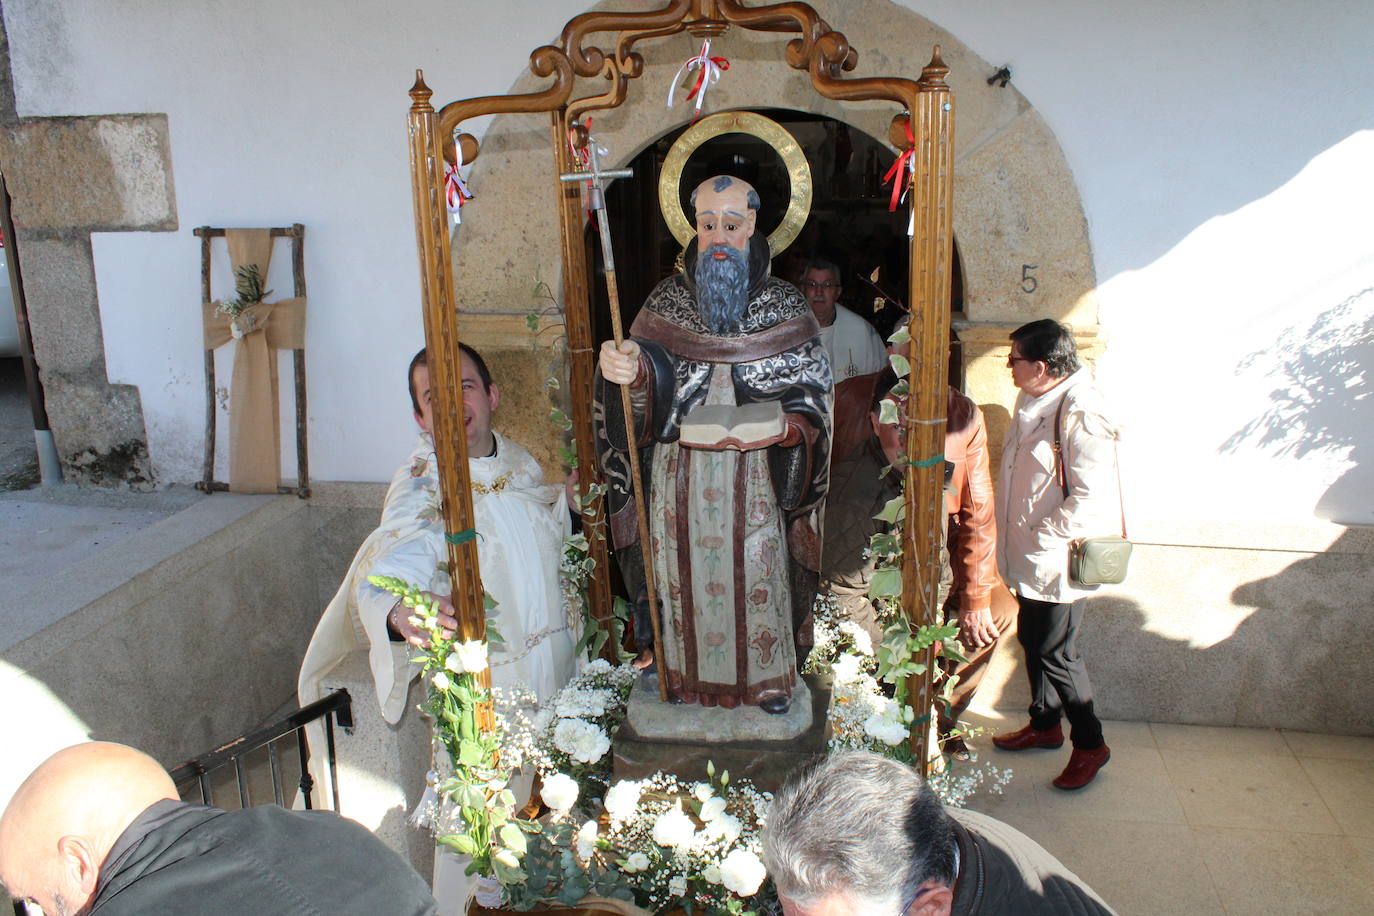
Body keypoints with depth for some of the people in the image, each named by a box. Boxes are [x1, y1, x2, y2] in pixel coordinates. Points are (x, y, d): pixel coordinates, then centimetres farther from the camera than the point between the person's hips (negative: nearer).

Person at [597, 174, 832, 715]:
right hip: (681, 470, 2)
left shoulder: (783, 306, -3)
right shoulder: (668, 300, 0)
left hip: (755, 473, -1)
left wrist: (781, 426, -25)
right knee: (688, 573, 12)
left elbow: (809, 398, -4)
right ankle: (691, 675, 34)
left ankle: (767, 677, 31)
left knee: (756, 574, 9)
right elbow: (647, 390, -8)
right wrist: (630, 371, -31)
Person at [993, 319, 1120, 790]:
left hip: (1059, 562, -9)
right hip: (1030, 557, 9)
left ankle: (1090, 744, 20)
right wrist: (1019, 543, 15)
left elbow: (1090, 498, -27)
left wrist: (1040, 536, -20)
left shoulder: (1081, 415, -24)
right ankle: (1045, 725, 39)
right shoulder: (1034, 402, 6)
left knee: (1055, 652, 1)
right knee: (1032, 640, 20)